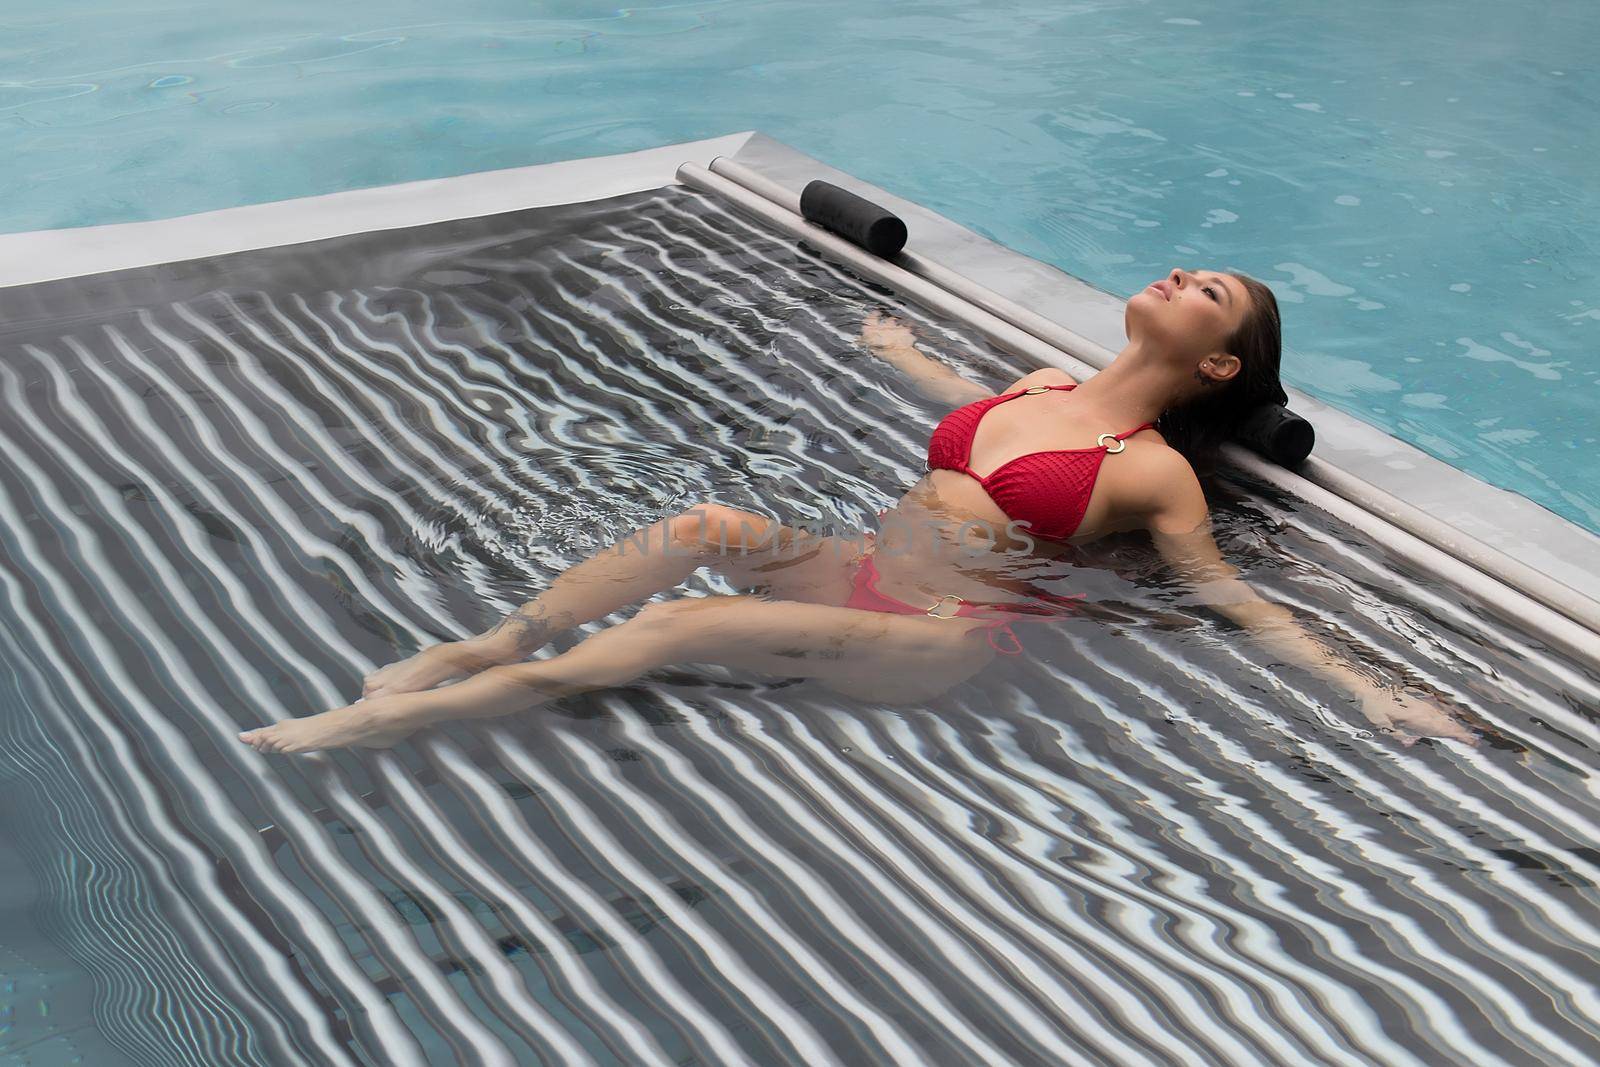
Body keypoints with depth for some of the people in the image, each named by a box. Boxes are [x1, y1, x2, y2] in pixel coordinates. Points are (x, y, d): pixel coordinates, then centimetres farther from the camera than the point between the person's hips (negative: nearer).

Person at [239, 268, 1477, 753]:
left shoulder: (1155, 471, -2)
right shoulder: (1044, 385, 16)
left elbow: (1230, 593, -1)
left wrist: (1367, 685, -11)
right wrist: (908, 354, 56)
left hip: (938, 639, -6)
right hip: (861, 570, 6)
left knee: (693, 623, -23)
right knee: (709, 529, -22)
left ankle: (397, 711, -20)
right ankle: (482, 645, -16)